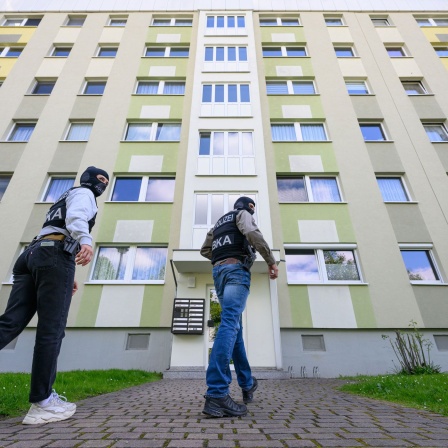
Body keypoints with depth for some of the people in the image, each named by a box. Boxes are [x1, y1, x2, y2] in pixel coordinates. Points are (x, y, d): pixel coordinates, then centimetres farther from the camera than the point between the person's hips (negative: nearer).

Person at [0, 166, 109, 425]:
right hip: (54, 255, -9)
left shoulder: (67, 198, 39)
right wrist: (86, 240, -35)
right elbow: (76, 216, -14)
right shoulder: (83, 193, 11)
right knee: (52, 329, -10)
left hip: (33, 254, 9)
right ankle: (42, 403, -6)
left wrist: (67, 274, 33)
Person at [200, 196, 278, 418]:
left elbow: (205, 249, 26)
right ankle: (216, 394, -26)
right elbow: (252, 233, -13)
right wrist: (271, 261, -10)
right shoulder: (242, 215, 10)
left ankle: (247, 383, 20)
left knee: (235, 327, 11)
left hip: (218, 272, 8)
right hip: (236, 270, -8)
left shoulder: (219, 222, 31)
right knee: (229, 325, -19)